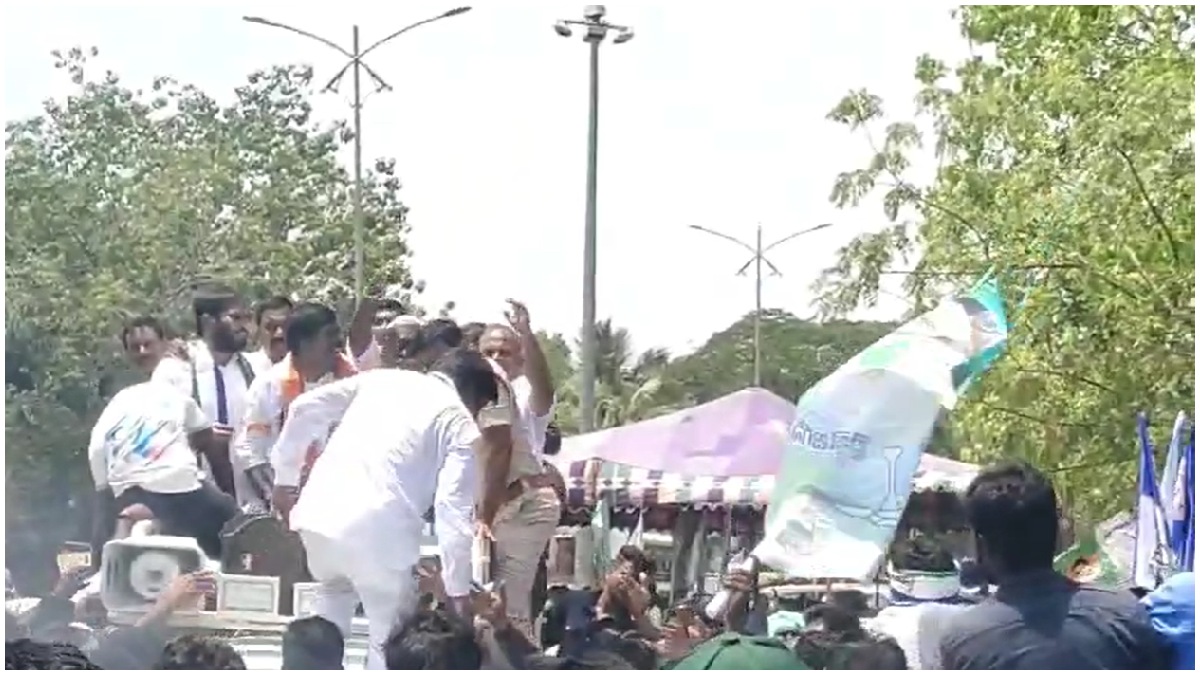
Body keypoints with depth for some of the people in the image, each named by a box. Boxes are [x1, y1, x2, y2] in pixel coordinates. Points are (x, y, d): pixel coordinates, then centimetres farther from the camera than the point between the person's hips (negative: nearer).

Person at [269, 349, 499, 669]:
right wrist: (458, 590, -1)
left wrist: (285, 476, 22)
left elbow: (305, 407, 15)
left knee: (335, 593, 35)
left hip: (318, 511, 5)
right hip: (377, 532, -5)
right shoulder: (460, 423, 7)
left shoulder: (382, 377, 21)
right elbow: (452, 510, -4)